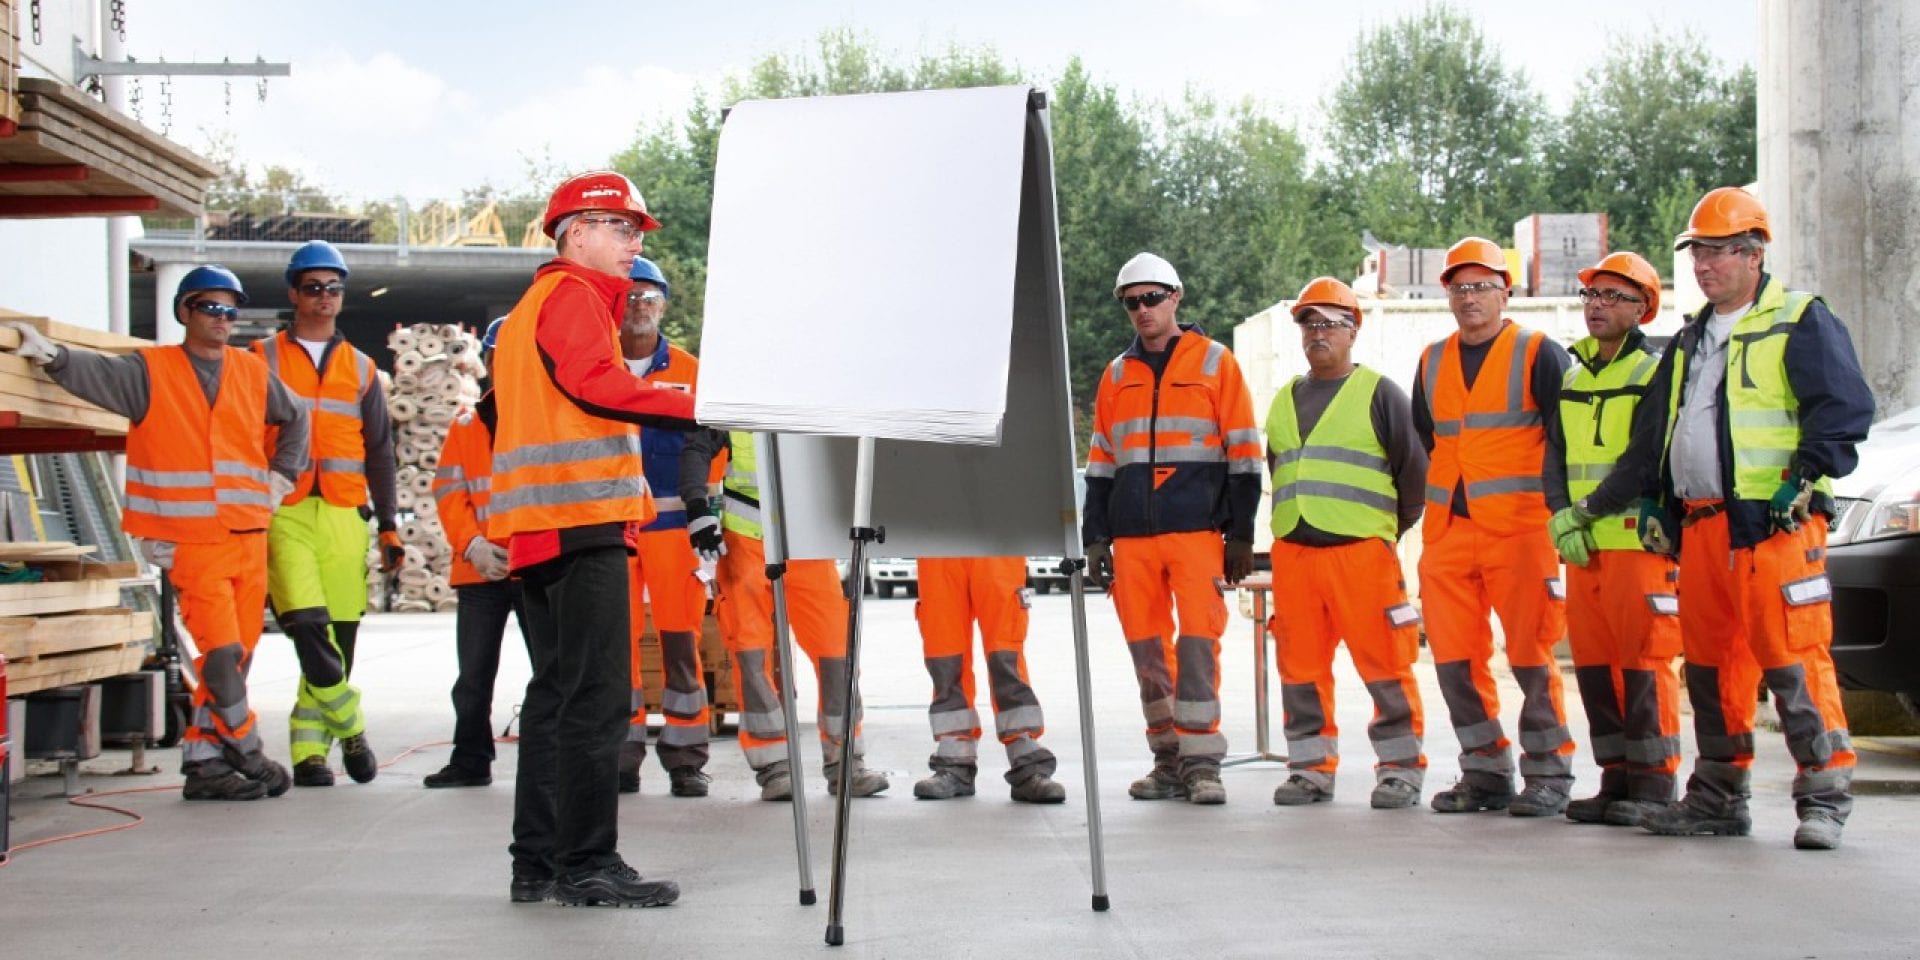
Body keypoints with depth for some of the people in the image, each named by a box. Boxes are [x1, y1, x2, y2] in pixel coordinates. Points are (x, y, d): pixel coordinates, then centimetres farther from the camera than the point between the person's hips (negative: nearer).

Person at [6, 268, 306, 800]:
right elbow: (96, 372, -15)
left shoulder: (253, 372, 12)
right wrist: (49, 353, -33)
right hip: (192, 542, -5)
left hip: (250, 537, 5)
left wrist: (282, 474, 19)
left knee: (237, 654, 6)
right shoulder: (151, 371, 0)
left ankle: (203, 761, 14)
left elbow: (295, 417, 28)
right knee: (221, 650, -12)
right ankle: (247, 754, 4)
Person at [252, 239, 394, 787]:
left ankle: (309, 749, 11)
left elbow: (379, 453, 18)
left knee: (340, 636, 0)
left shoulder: (361, 369, 18)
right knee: (309, 627, -20)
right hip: (283, 513, -3)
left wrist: (389, 527, 12)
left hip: (344, 516, 3)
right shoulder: (262, 359, 10)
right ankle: (350, 729, -3)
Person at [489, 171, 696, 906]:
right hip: (581, 516, -10)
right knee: (596, 697, -11)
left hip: (539, 527, 10)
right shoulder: (574, 294, -4)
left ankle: (538, 862, 15)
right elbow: (594, 381, -20)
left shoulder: (531, 305, 27)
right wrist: (693, 408, -26)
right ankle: (587, 863, -11)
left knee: (556, 693, 12)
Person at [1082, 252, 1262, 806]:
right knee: (1147, 650, 3)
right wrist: (1095, 537, 11)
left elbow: (1242, 454, 3)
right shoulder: (1117, 375, 17)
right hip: (1132, 536, 4)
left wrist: (1241, 535, -2)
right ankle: (1168, 761, 11)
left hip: (1197, 531, -4)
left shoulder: (1215, 363, 5)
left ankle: (1201, 763, -5)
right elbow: (1100, 462, 19)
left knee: (1198, 643, -10)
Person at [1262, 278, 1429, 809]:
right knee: (1300, 666, 5)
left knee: (1384, 664, -4)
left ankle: (1401, 767, 5)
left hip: (1362, 551, -5)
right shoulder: (1284, 401, 19)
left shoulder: (1378, 393, 1)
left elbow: (1415, 467, 1)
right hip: (1293, 552, 5)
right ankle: (1311, 766, 14)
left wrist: (1393, 526, 5)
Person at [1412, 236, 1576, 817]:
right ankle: (1485, 772, 15)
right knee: (1454, 660, 4)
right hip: (1448, 531, 5)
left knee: (1531, 656, -5)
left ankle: (1548, 775, 5)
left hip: (1522, 529, -5)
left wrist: (1558, 511, -9)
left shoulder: (1539, 354, 1)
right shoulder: (1432, 362, 16)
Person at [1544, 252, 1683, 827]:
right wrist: (1561, 519, 5)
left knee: (1644, 661, -7)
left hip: (1641, 542, -7)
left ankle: (1654, 784, -1)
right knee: (1594, 664, 7)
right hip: (1582, 545, 7)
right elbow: (1556, 457, 19)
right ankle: (1616, 779, 15)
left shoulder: (1659, 373, -1)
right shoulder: (1573, 377, 19)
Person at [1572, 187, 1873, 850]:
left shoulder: (1801, 323, 0)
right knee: (1710, 661, 9)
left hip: (1774, 523, -7)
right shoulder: (1690, 340, 22)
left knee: (1790, 655, -12)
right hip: (1699, 524, 7)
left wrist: (1806, 483, -16)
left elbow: (1846, 408, -9)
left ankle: (1825, 795, -5)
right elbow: (1652, 434, 26)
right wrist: (1650, 503, 20)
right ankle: (1720, 795, 18)